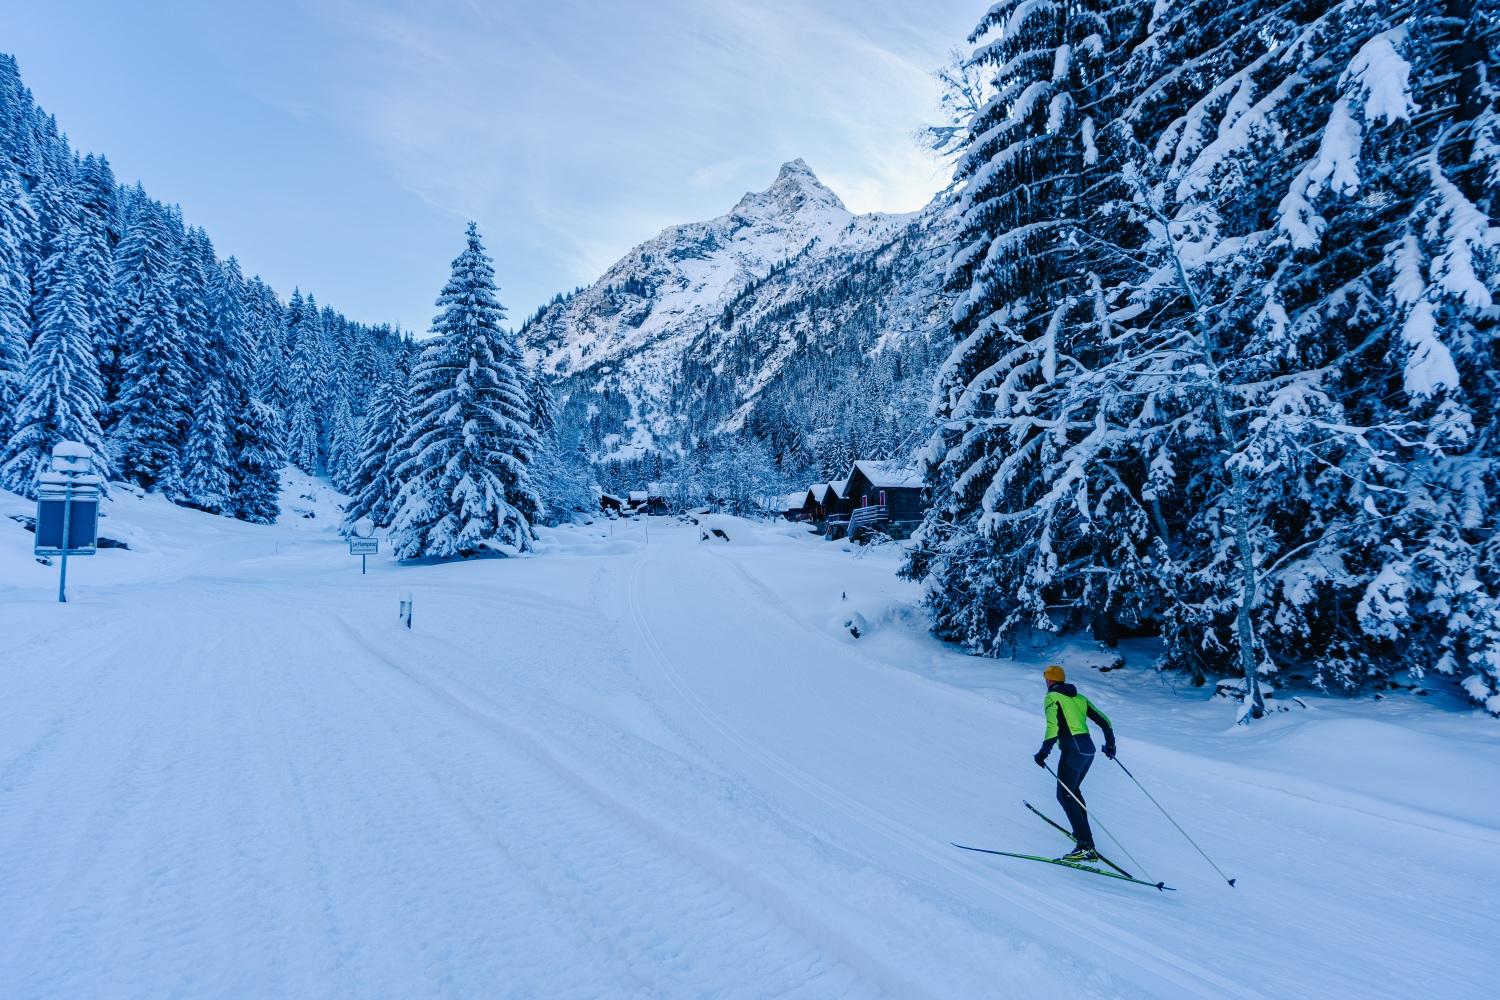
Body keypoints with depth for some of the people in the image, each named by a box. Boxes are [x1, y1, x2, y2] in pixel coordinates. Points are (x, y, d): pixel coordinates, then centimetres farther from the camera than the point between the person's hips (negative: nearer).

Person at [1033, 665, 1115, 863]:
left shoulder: (1051, 697, -1)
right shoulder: (1078, 698, 20)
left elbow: (1053, 726, -17)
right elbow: (1104, 721, 20)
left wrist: (1044, 752, -16)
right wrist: (1110, 745, 33)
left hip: (1073, 751, -8)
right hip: (1089, 750, 8)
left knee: (1065, 796, -7)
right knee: (1073, 790, 25)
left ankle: (1086, 846, -15)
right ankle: (1082, 833, 29)